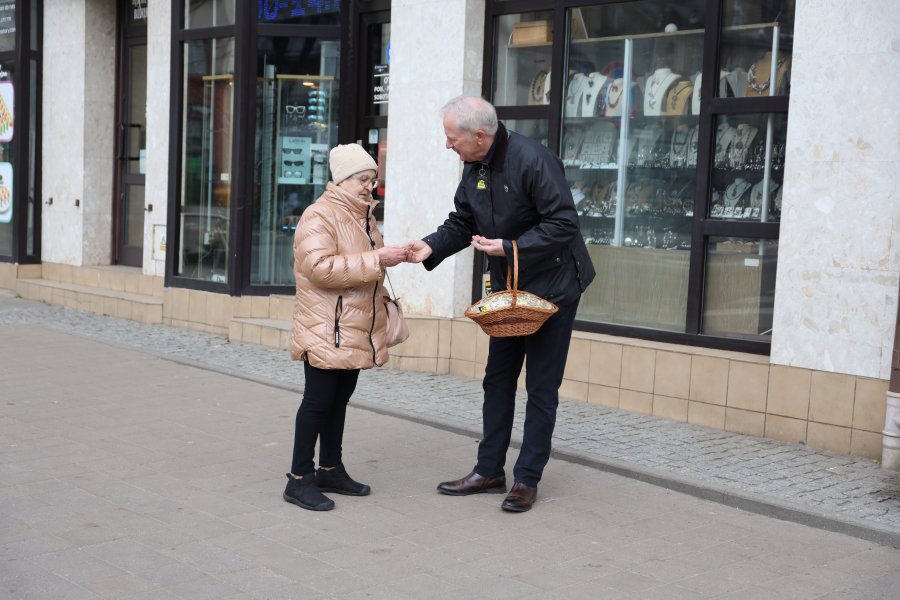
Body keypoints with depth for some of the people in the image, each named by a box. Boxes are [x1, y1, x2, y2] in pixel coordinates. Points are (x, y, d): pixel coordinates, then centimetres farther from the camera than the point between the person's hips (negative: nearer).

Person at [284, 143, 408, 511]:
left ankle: (330, 470, 25)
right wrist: (377, 259, -28)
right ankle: (299, 479, 2)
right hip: (326, 332, -9)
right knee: (318, 401, -5)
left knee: (339, 399, 14)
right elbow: (321, 268, -28)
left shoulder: (363, 216, 15)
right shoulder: (319, 217, -15)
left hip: (355, 330, 9)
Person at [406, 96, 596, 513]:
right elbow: (462, 223, 8)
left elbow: (564, 224, -26)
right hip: (507, 290, 8)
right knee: (497, 381, 13)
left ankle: (527, 480, 12)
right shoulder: (475, 169, 1)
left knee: (541, 388, 2)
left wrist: (510, 247, -27)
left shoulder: (532, 161, -25)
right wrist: (431, 246, -10)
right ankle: (489, 472, 23)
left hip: (551, 288, -8)